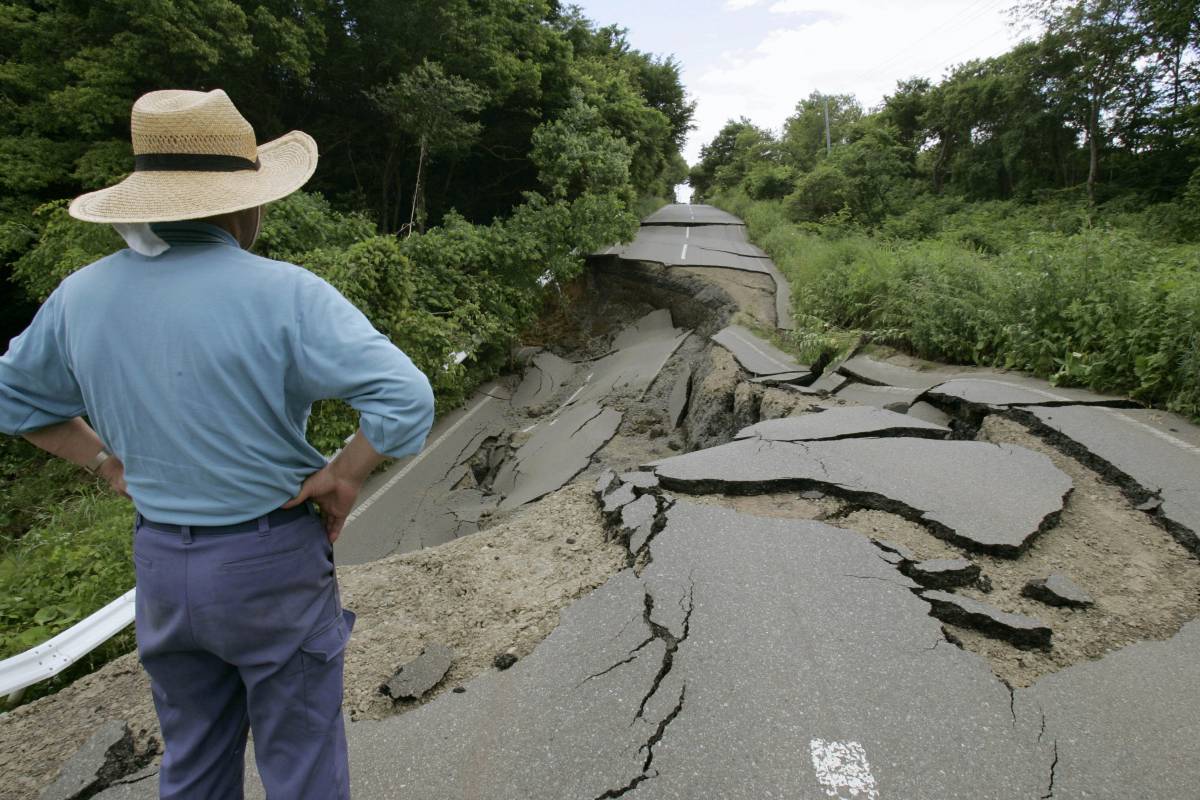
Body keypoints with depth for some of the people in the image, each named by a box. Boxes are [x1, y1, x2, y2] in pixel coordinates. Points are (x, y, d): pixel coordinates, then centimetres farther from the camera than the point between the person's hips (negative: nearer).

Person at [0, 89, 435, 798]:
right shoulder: (282, 295, -20)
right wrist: (344, 476, -13)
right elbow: (406, 400, -26)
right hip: (271, 561, -5)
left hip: (158, 562, 6)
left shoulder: (81, 296, -1)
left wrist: (111, 464, 13)